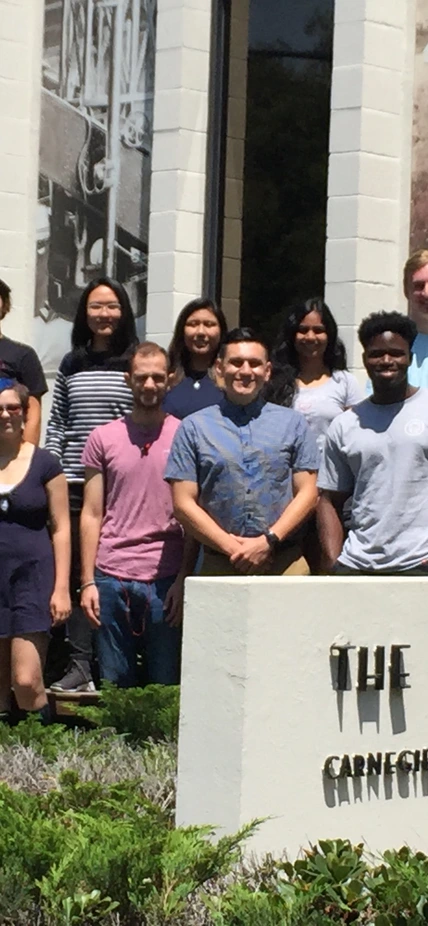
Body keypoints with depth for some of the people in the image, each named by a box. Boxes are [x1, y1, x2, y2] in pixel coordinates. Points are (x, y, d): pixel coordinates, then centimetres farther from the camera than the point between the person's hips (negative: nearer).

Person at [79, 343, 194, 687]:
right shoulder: (103, 438, 8)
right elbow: (92, 515, 8)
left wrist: (184, 579, -5)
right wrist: (87, 581, 1)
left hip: (166, 580, -1)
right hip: (111, 578, 1)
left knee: (166, 688, 2)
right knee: (114, 686, 5)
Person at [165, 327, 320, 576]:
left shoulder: (293, 423, 11)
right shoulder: (194, 428, 8)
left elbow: (307, 494, 6)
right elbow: (184, 503, 2)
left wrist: (269, 541, -7)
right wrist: (232, 548, -7)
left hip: (285, 564, 1)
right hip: (220, 565, 0)